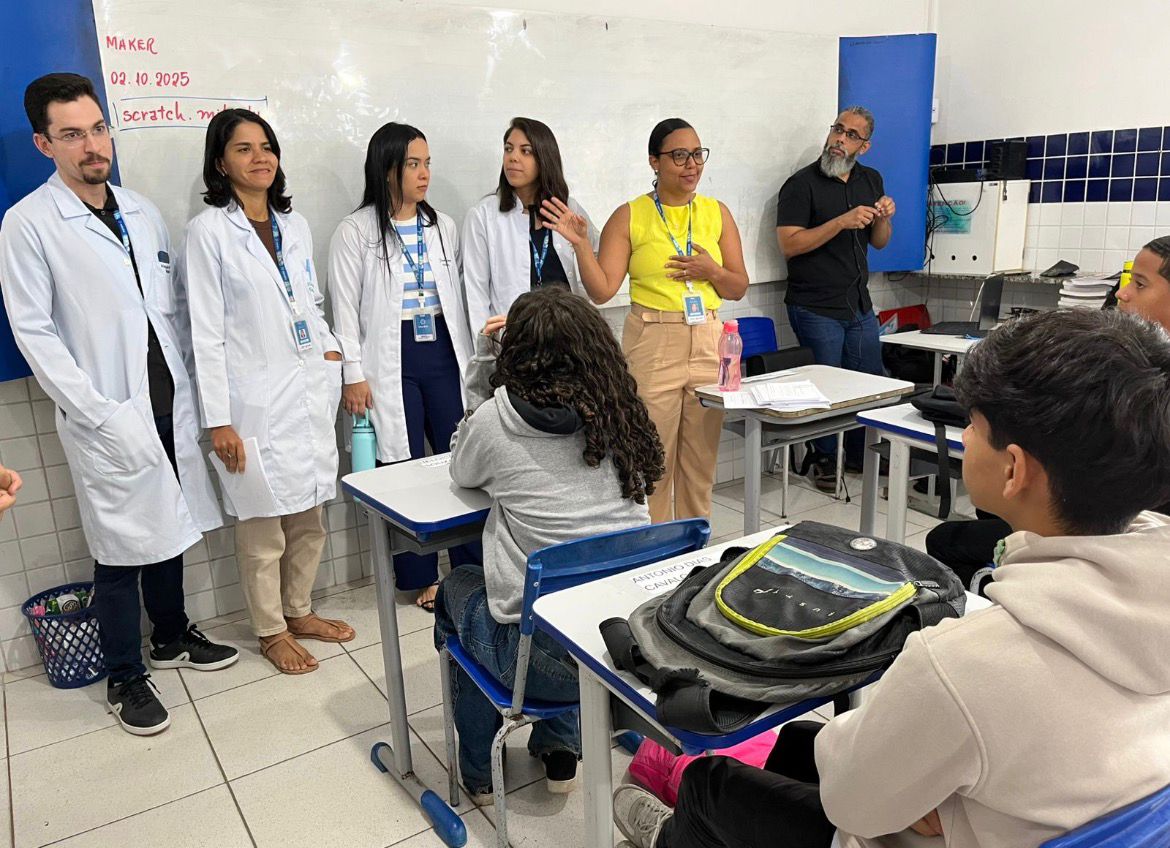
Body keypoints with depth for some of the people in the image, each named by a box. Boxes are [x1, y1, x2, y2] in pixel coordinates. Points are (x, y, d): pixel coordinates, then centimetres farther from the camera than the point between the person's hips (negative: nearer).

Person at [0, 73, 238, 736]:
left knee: (169, 529, 17)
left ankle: (173, 636, 37)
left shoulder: (142, 212, 10)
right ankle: (126, 679, 21)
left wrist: (187, 386, 4)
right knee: (122, 549, 4)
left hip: (169, 405, 5)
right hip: (108, 421, -5)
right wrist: (98, 412, -15)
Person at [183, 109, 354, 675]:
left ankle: (300, 611, 34)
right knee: (263, 526, 4)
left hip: (311, 391, 6)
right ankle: (270, 630, 24)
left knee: (309, 516, 14)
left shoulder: (293, 225, 11)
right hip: (256, 401, -6)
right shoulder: (208, 231, -7)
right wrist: (218, 420, -12)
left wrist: (331, 349, 5)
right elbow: (206, 332, -9)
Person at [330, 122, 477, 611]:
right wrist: (353, 376, -8)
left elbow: (457, 295, 13)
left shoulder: (442, 227, 10)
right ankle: (421, 577, 17)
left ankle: (472, 567, 17)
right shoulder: (356, 231, -3)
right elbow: (345, 309, -4)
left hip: (443, 355, 4)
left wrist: (469, 359, 11)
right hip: (391, 362, -3)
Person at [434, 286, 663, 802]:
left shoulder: (496, 417, -10)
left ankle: (479, 770, 40)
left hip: (543, 655, -4)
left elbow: (463, 473, 12)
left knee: (457, 589, 28)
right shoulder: (618, 411, 0)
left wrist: (482, 358, 11)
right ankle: (559, 746, 37)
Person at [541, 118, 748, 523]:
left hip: (708, 342, 3)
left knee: (701, 461, 10)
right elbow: (601, 290, -7)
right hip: (652, 345, -3)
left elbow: (739, 288, 10)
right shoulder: (629, 217, -1)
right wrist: (581, 244, -19)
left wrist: (711, 271, -9)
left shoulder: (717, 213, 9)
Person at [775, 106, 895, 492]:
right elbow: (789, 244, -17)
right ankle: (823, 459, 21)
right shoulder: (801, 184, -8)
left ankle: (861, 453, 30)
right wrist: (842, 221, -22)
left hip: (860, 306, 6)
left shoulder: (871, 180, 12)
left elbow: (879, 242, 18)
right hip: (816, 308, -6)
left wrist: (883, 218, -4)